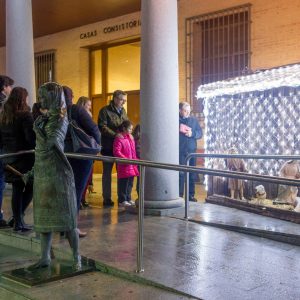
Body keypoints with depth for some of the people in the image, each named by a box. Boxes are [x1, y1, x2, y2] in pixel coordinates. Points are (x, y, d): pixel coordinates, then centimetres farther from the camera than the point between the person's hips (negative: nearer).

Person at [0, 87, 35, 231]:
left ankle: (18, 222, 14)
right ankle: (18, 217, -1)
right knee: (30, 187, 7)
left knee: (17, 190, 11)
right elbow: (31, 138, -18)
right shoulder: (25, 115, -12)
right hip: (25, 158, -7)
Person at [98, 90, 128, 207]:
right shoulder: (105, 111, -6)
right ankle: (107, 198, 12)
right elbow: (102, 127, -15)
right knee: (107, 172, 5)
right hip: (109, 146, -6)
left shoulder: (123, 111, 15)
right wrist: (115, 135, -23)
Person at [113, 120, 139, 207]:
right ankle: (122, 200, 5)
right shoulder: (119, 138, -11)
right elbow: (116, 152, -18)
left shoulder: (131, 138, 15)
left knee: (130, 183, 14)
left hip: (132, 167, 8)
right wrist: (125, 159, -21)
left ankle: (128, 199, 24)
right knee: (123, 183, -3)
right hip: (124, 166, -8)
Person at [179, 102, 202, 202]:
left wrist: (192, 133, -8)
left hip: (191, 151, 4)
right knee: (180, 174, -5)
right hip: (180, 152, -4)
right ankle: (179, 195, 2)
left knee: (192, 174, 7)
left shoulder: (194, 120, 13)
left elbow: (200, 133, 9)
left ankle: (191, 194, 16)